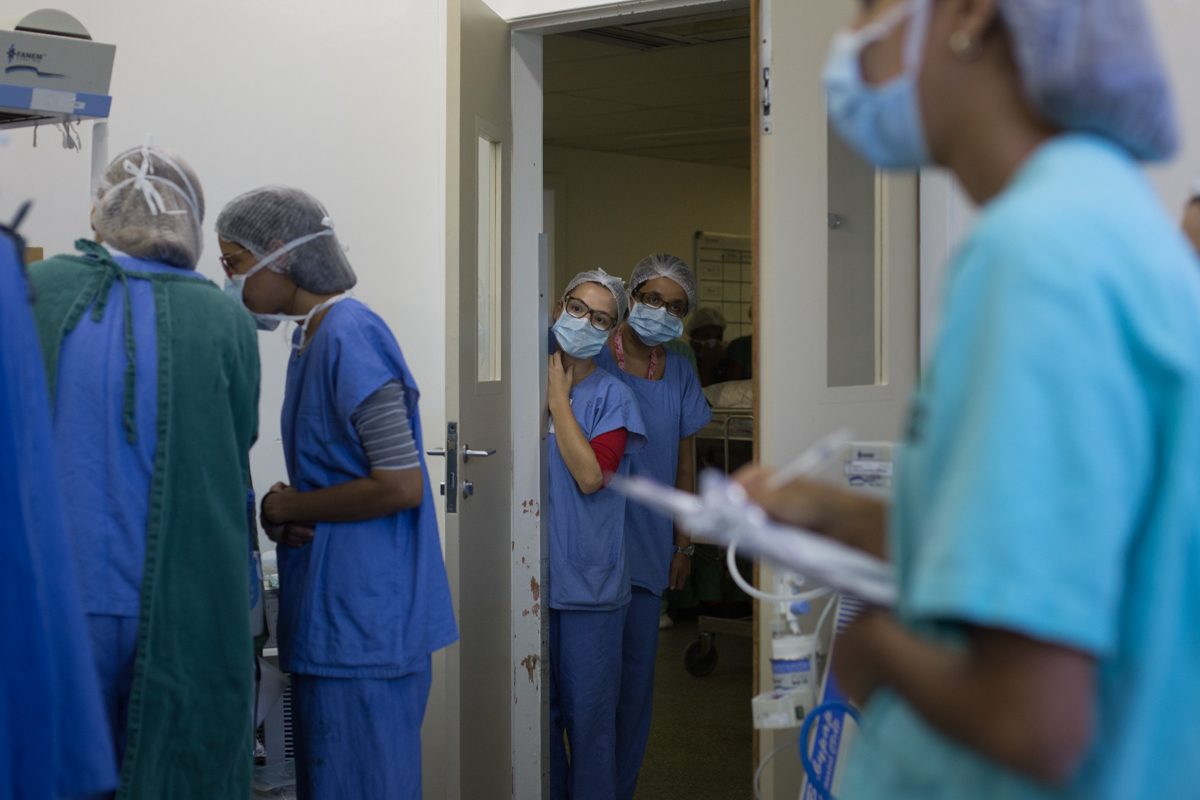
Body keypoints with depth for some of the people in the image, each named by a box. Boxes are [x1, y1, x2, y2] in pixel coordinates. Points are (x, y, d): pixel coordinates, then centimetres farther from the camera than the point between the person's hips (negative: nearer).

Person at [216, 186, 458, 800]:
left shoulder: (351, 337, -17)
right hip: (330, 612, 10)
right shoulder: (312, 338, 15)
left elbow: (401, 486, -22)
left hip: (363, 621, -10)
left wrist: (288, 507, -10)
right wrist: (287, 510, 2)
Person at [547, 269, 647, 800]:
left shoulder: (613, 396, -1)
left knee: (589, 713, 3)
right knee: (536, 709, 11)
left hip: (589, 581, -3)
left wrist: (558, 399, -11)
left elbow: (590, 475, -15)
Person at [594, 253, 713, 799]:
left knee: (636, 671, 7)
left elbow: (684, 464, 15)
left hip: (648, 549, 4)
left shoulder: (680, 375, 10)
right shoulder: (591, 360, -4)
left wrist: (683, 545, 13)